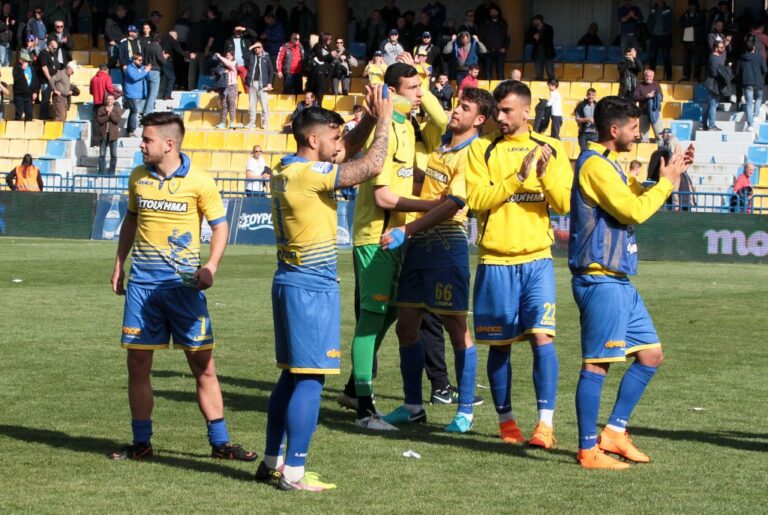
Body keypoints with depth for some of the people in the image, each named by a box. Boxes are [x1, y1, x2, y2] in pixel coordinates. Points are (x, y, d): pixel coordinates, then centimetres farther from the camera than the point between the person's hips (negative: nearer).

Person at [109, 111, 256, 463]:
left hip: (184, 284, -3)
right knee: (138, 364, 3)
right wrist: (119, 265, 16)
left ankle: (219, 443, 10)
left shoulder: (198, 182, -7)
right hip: (142, 282, 3)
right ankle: (141, 443, 14)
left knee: (203, 364, 0)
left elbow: (220, 225, 0)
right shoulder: (138, 178, 5)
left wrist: (210, 267, -14)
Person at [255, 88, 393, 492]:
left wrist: (371, 120, 8)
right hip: (312, 287, -10)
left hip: (291, 281, 10)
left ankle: (272, 463, 20)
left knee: (292, 375, 15)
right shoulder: (309, 174, -17)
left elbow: (350, 149, 22)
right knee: (310, 379, -7)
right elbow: (372, 165, -19)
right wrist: (383, 121, -6)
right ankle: (293, 473, -8)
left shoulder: (286, 171, 11)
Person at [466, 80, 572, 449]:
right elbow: (476, 200, -11)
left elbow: (564, 204, -1)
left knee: (542, 336, -12)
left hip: (537, 259, 0)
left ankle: (545, 423, -11)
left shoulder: (550, 149, 6)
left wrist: (546, 172, -17)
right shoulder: (482, 149, 2)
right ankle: (506, 419, 19)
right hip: (495, 261, 0)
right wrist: (519, 177, -19)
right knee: (499, 344, 6)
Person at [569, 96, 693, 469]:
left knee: (650, 355, 12)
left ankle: (614, 433, 17)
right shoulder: (595, 164, -14)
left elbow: (632, 199, 24)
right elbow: (634, 211, -19)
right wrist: (667, 182, -8)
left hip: (618, 281, 11)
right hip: (600, 280, -11)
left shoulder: (607, 164, 19)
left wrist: (670, 174, 13)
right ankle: (588, 450, -2)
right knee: (597, 364, -7)